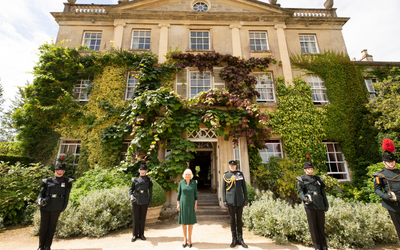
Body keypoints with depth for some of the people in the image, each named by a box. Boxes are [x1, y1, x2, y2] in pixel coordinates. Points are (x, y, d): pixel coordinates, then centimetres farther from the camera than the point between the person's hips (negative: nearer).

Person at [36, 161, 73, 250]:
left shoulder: (67, 182, 6)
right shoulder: (48, 181, 8)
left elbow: (66, 196, 7)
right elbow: (41, 193, 11)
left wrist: (63, 207, 5)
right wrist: (39, 200, -9)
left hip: (56, 208, -1)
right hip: (45, 207, 1)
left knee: (52, 227, 7)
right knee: (43, 227, 8)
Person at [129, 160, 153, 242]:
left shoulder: (149, 180, 4)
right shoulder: (135, 180, 6)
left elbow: (150, 191, 5)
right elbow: (131, 189, 3)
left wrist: (150, 201, 1)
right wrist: (131, 196, -16)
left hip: (144, 202, 0)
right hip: (136, 202, 0)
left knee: (143, 218, 9)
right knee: (136, 218, 7)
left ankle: (141, 234, 24)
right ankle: (135, 235, 22)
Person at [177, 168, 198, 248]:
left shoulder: (194, 182, -4)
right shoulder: (181, 183, -4)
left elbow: (195, 194, 0)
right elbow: (179, 194, 2)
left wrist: (196, 204, -4)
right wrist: (178, 204, -2)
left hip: (191, 204, 0)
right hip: (183, 204, 0)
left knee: (191, 221, 6)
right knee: (183, 221, 7)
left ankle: (189, 238, 23)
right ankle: (185, 239, 23)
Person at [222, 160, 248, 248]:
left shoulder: (240, 174, 4)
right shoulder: (225, 175, -1)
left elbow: (244, 187, 5)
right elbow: (223, 189, 0)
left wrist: (246, 199, 1)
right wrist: (224, 201, -5)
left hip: (239, 200, 1)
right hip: (230, 200, -1)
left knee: (239, 219, 9)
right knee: (232, 219, 7)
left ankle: (240, 239, 20)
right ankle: (234, 239, 19)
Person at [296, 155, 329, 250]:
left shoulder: (318, 179, 17)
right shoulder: (301, 179, 5)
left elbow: (323, 193, 19)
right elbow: (300, 191, -3)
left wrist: (326, 204, 15)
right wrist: (304, 198, -21)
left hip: (320, 205, 4)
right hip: (310, 205, -3)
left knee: (321, 225, 8)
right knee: (313, 225, 2)